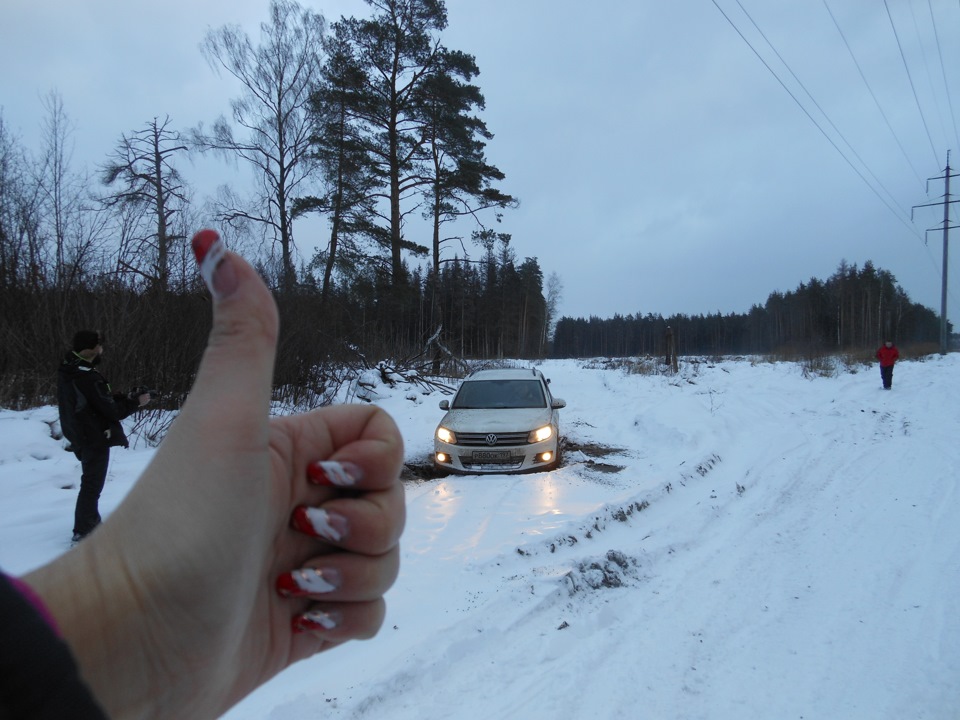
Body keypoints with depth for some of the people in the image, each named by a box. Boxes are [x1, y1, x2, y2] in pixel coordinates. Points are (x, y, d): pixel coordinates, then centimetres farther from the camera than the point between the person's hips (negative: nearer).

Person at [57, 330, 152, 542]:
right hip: (94, 438, -10)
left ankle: (91, 522, 38)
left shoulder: (69, 370, 3)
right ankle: (82, 531, 9)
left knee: (91, 481, 24)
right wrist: (136, 403, -9)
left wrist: (126, 398, 2)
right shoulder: (87, 377, -27)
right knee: (92, 484, 1)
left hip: (81, 436, 10)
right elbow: (111, 411, -23)